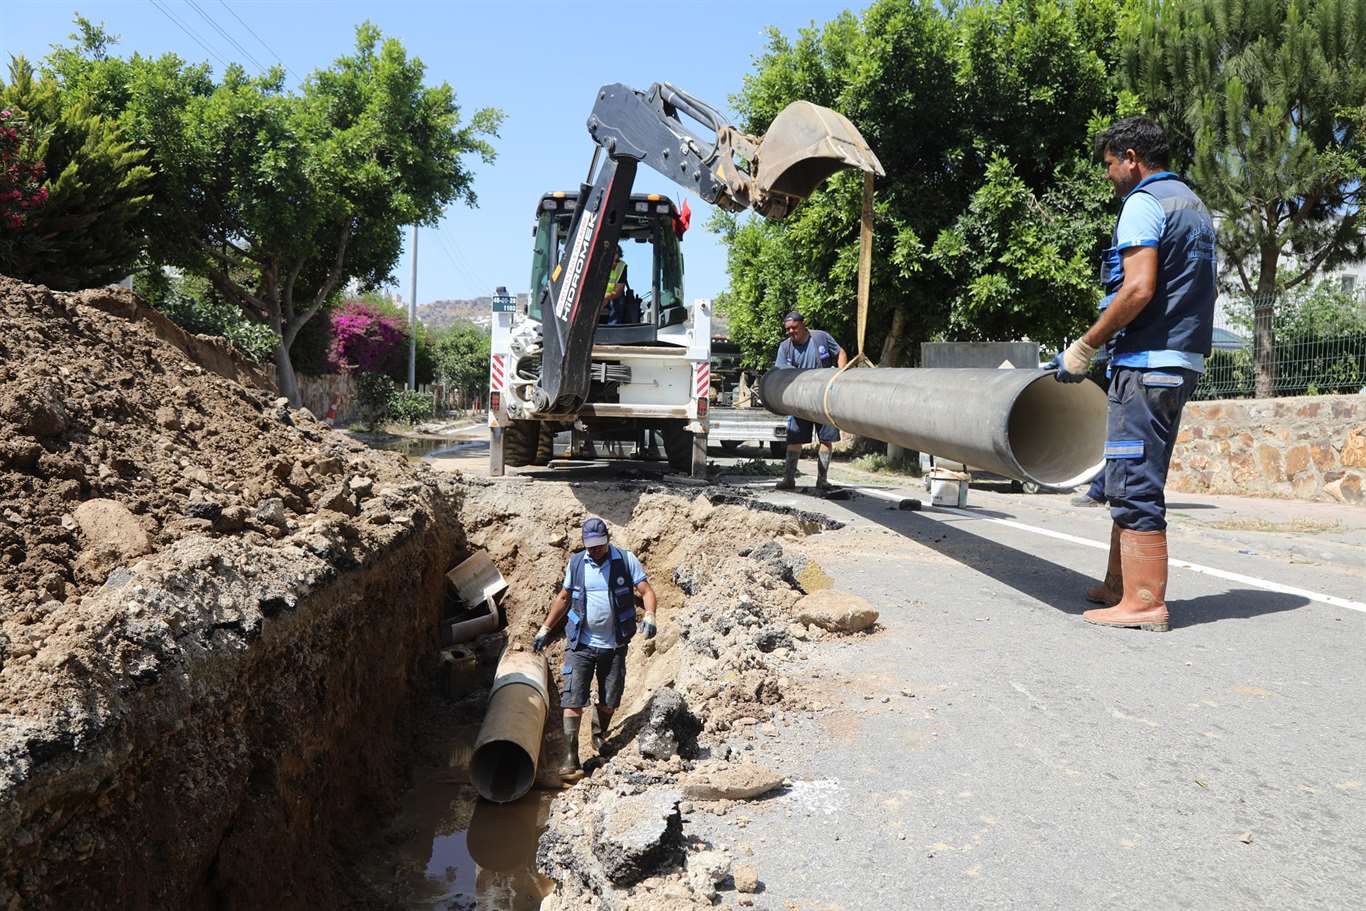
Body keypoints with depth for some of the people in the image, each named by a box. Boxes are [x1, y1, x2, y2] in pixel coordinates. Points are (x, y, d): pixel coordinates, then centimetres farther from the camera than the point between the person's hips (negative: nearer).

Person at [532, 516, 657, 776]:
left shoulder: (626, 559, -5)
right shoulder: (576, 562, 2)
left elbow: (646, 591, -9)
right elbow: (564, 598, 13)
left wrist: (649, 615, -29)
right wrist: (545, 629, 13)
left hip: (614, 646, 0)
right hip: (580, 644, 1)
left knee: (609, 701, 11)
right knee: (573, 700, -8)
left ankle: (599, 736, 40)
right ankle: (571, 756, -1)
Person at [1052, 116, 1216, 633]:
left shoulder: (1143, 203, -8)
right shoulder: (1196, 207, 22)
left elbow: (1138, 289, -20)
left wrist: (1084, 348, -14)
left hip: (1147, 363, -10)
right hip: (1184, 362, 10)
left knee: (1133, 484, -7)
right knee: (1132, 480, 15)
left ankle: (1144, 602, -5)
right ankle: (1118, 585, 22)